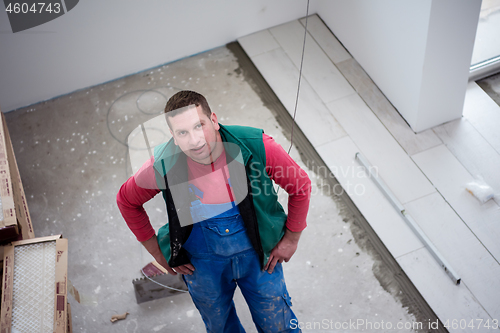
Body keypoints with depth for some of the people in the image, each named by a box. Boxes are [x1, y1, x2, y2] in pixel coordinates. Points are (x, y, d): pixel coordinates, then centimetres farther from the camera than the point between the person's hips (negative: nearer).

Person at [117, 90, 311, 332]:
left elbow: (300, 186, -11)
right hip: (203, 262, 1)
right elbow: (126, 201, -4)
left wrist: (291, 239, -4)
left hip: (258, 255, -1)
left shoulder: (256, 146, -28)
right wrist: (157, 251, -2)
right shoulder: (163, 166, -25)